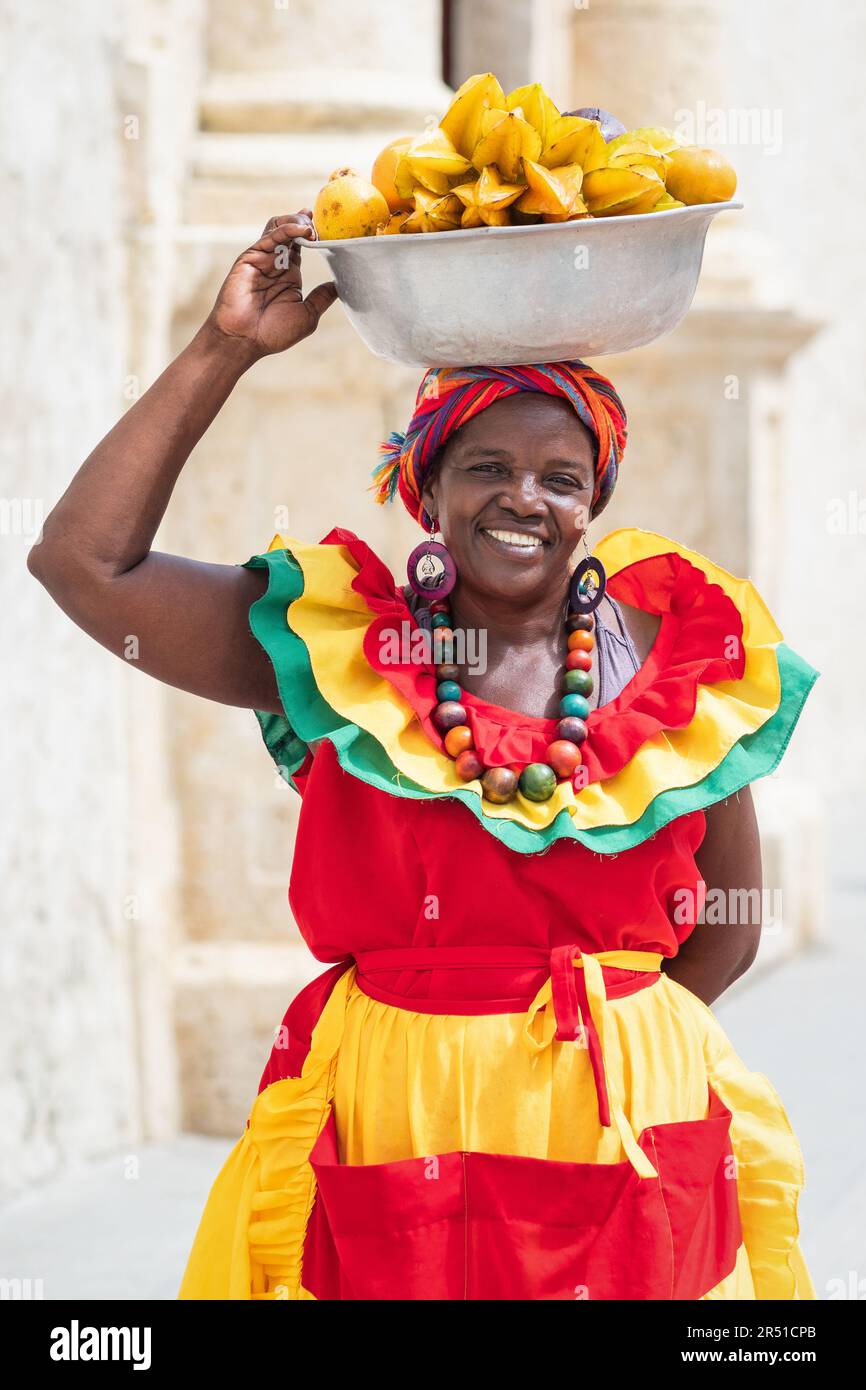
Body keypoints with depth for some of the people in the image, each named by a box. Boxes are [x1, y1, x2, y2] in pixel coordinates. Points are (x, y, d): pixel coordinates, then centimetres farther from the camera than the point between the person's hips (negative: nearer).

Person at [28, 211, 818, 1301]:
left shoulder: (676, 659, 3)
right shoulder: (333, 647, 1)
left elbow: (727, 928, 9)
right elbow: (84, 559, -6)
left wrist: (582, 1043, 0)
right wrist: (228, 348, -5)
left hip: (630, 1141, 1)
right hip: (388, 1132, -1)